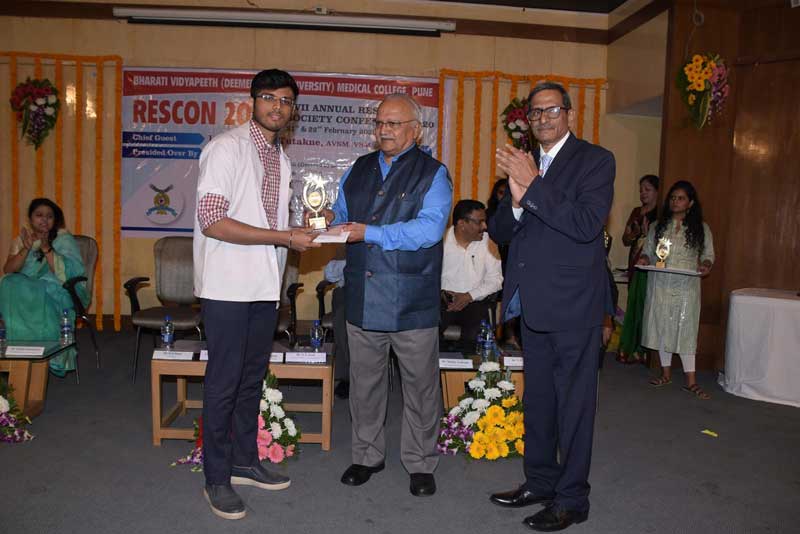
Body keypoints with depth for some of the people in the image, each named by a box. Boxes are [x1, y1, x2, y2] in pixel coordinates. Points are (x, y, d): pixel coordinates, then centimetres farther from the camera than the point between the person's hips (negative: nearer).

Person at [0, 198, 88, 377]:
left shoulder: (64, 239, 4)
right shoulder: (21, 239, 14)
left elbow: (66, 273, -12)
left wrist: (46, 248, -21)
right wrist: (26, 248, -15)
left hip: (59, 291, -3)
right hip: (26, 290, 4)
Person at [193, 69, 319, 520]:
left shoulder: (282, 159, 15)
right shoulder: (227, 148, -9)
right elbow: (212, 222, -19)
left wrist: (304, 230, 1)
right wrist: (285, 238, -19)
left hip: (265, 286, 7)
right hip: (229, 285, -7)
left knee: (252, 378, 16)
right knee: (225, 382, 2)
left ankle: (245, 461, 31)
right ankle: (217, 478, 17)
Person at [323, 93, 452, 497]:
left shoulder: (432, 173, -2)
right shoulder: (357, 171, 14)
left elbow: (429, 227, -17)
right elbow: (343, 217, 19)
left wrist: (370, 232, -22)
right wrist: (330, 220, -6)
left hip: (412, 301, -4)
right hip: (362, 297, 4)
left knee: (419, 385, 7)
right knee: (364, 382, 14)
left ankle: (420, 463, 24)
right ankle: (367, 455, 31)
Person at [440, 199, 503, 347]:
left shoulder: (487, 242, 1)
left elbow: (495, 280, 0)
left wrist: (469, 296, -12)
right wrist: (438, 290, -15)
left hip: (475, 301, 0)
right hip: (443, 300, 0)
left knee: (474, 337, -26)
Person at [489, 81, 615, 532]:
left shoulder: (595, 160, -6)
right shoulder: (524, 164, 12)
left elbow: (587, 225, -21)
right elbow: (499, 232, 6)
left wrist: (533, 185, -22)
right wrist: (516, 200, -14)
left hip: (574, 304, -7)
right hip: (533, 303, 7)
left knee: (573, 404, 4)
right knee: (537, 400, 18)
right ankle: (540, 481, 35)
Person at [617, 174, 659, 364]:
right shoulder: (636, 212, 16)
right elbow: (625, 240, 15)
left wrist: (647, 233, -19)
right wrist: (635, 233, -5)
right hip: (635, 265, 6)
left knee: (645, 306, -5)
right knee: (634, 306, 7)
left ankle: (641, 350, 4)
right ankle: (629, 348, 13)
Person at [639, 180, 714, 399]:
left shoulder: (701, 228, 5)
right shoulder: (657, 226, 9)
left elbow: (708, 254, 7)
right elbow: (648, 250, 12)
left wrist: (706, 265, -13)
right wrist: (644, 259, -9)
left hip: (686, 287, -2)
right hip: (660, 285, 2)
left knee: (686, 329, -4)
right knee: (661, 327, 6)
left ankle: (691, 380, 0)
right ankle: (666, 373, 19)